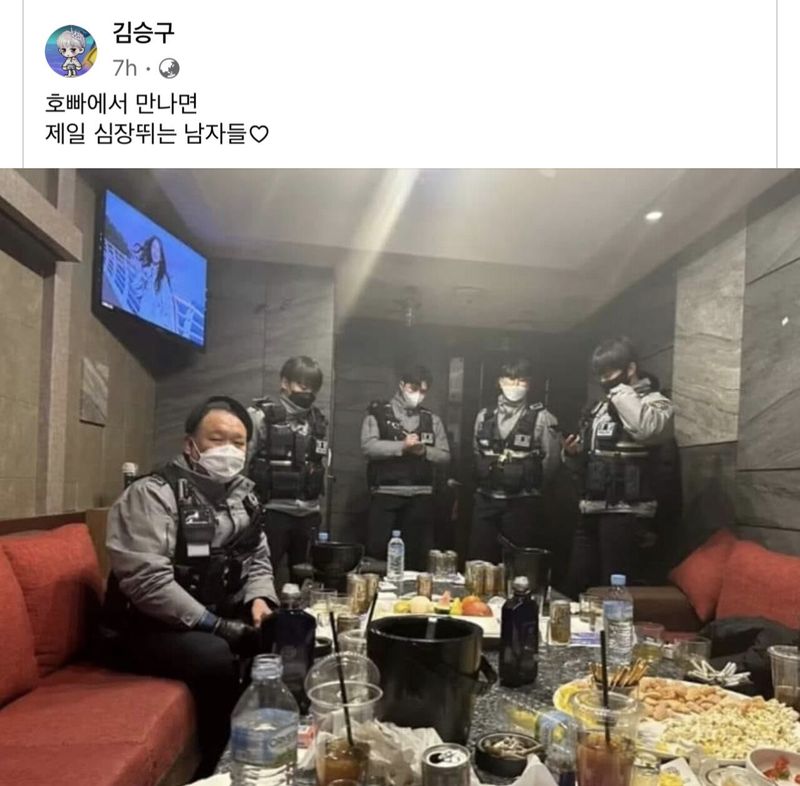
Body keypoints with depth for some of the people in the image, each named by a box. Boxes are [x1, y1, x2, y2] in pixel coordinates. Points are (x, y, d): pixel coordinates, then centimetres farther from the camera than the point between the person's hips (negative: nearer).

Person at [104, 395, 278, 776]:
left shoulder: (243, 494, 7)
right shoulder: (152, 493, -17)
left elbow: (259, 559, 13)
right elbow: (147, 581, -26)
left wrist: (259, 599, -8)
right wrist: (214, 625, -26)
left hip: (224, 617, 7)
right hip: (155, 626, -7)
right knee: (215, 657, -33)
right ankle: (221, 763, -8)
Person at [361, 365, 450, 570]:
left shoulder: (432, 419, 13)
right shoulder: (378, 413, 3)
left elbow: (445, 456, 10)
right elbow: (368, 447, -10)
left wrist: (424, 450, -9)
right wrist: (402, 445, -19)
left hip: (420, 497, 3)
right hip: (385, 494, -2)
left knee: (417, 553, 7)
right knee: (377, 549, -1)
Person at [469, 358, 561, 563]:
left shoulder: (541, 418, -3)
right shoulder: (484, 416, 10)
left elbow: (551, 459, -3)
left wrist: (530, 485, 5)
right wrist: (487, 482, 13)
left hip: (522, 503, -3)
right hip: (485, 501, 4)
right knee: (479, 562, 7)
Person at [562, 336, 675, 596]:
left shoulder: (655, 402, -2)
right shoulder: (599, 408, 19)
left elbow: (646, 428, -29)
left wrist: (620, 389, -14)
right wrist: (572, 454, 2)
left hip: (625, 512, -7)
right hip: (591, 510, 7)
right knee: (576, 584, 9)